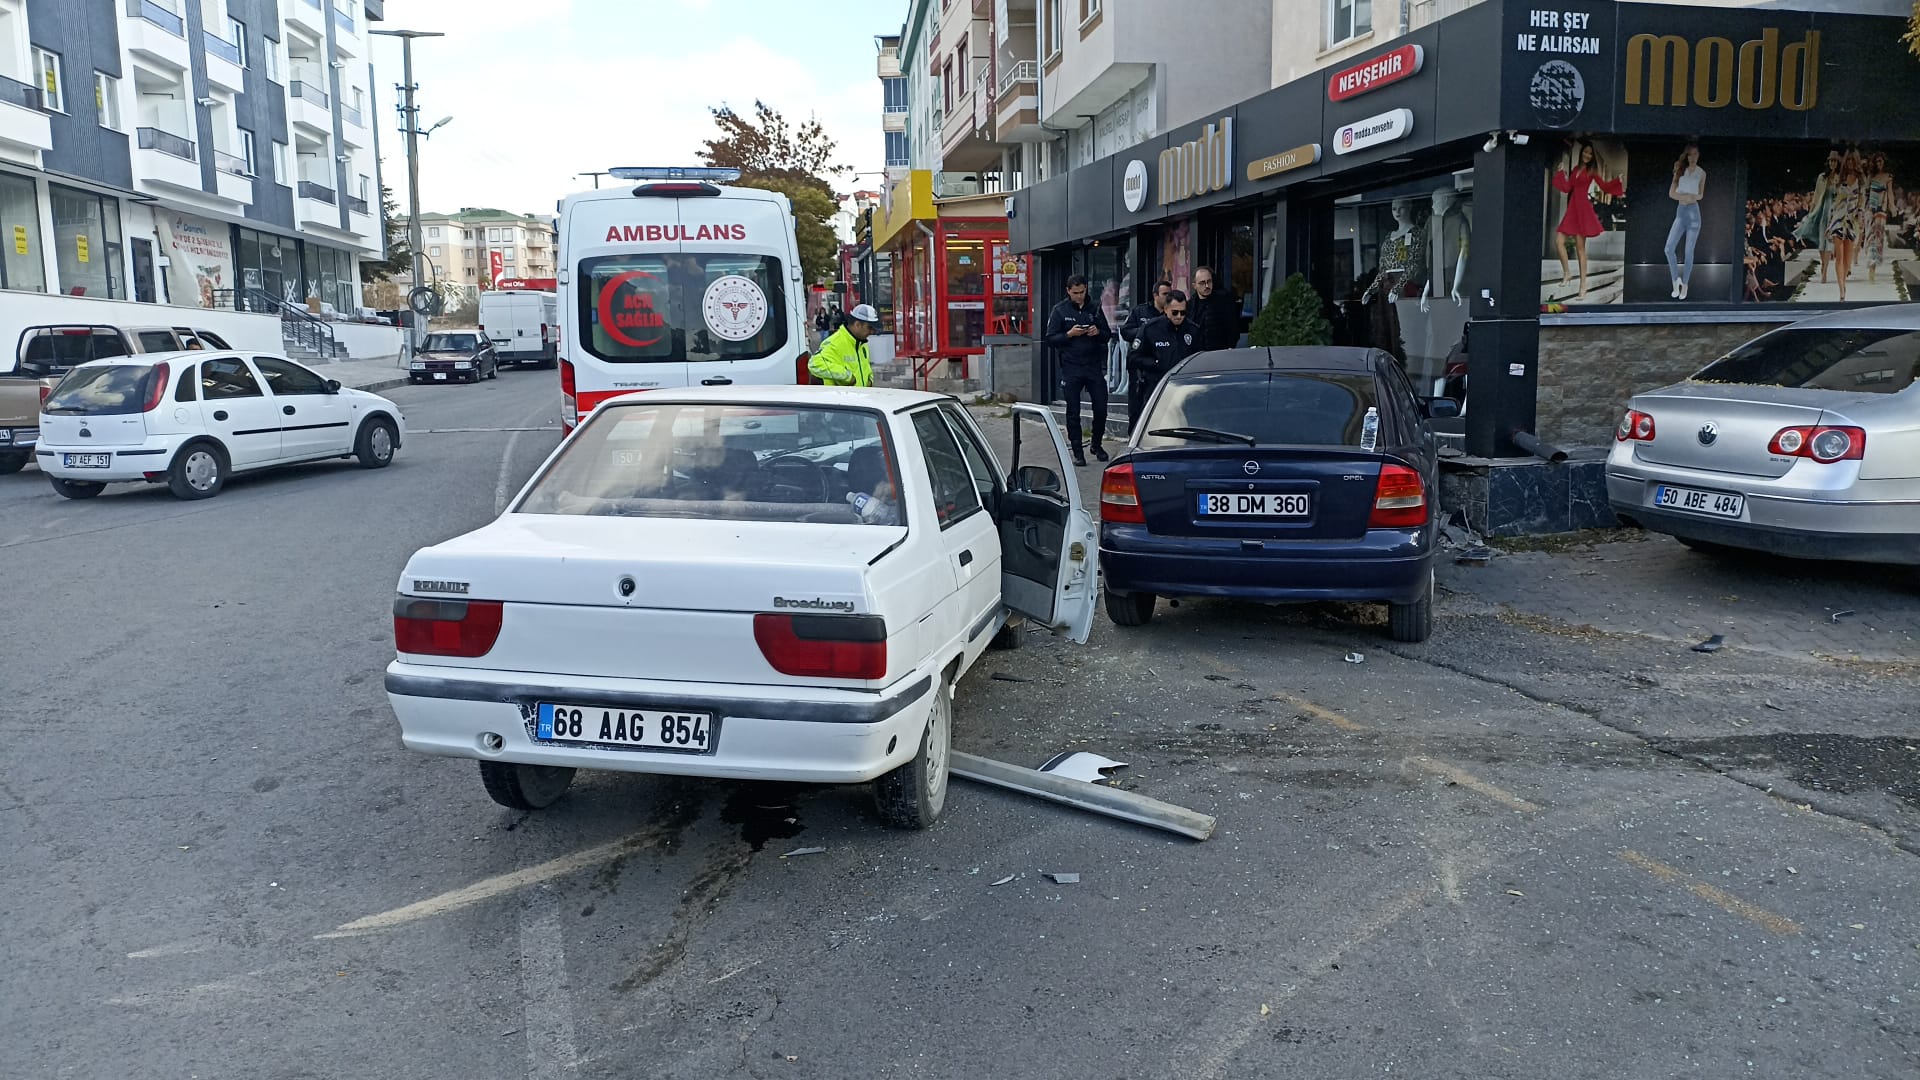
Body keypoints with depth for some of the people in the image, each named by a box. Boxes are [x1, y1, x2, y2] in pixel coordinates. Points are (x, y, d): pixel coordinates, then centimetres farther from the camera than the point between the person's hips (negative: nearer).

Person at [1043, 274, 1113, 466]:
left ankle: (1096, 446, 23)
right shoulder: (1059, 310, 1)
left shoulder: (1094, 308, 9)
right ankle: (1077, 452, 11)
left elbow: (1108, 335, 13)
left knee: (1101, 408, 2)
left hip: (1094, 366, 2)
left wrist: (1098, 332, -9)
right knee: (1073, 412, 2)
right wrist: (1069, 334, -16)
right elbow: (1050, 339, -1)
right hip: (1071, 369, -2)